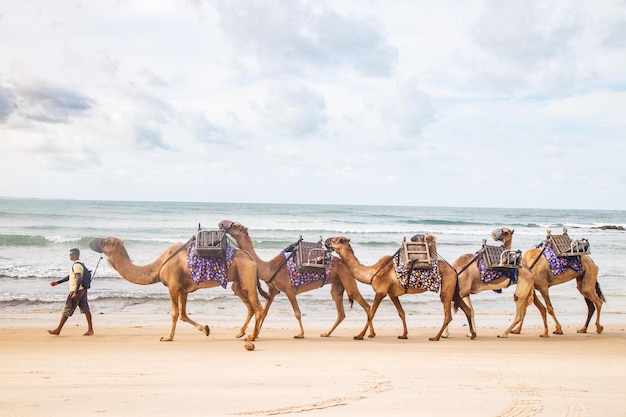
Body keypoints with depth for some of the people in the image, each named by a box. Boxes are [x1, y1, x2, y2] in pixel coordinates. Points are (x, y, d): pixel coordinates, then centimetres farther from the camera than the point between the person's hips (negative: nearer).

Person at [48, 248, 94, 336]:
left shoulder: (76, 265, -15)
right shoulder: (79, 264, 16)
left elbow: (79, 279, -25)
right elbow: (70, 276, 26)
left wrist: (75, 292, -28)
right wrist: (58, 282, 27)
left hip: (76, 291, -9)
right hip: (83, 290, 9)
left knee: (67, 310, -1)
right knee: (85, 309, 5)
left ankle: (58, 330, 6)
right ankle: (90, 329, 3)